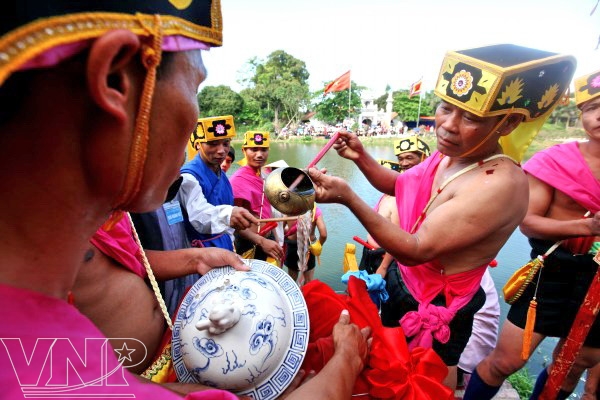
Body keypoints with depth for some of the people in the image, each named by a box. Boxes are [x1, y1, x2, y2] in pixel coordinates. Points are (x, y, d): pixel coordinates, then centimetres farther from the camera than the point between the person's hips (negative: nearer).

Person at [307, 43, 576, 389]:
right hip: (401, 282, 8)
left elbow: (416, 250, -33)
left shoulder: (501, 184, -31)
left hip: (435, 308, -8)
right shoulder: (449, 154, -5)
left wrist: (348, 197, -39)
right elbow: (399, 185, 9)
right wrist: (361, 157, -9)